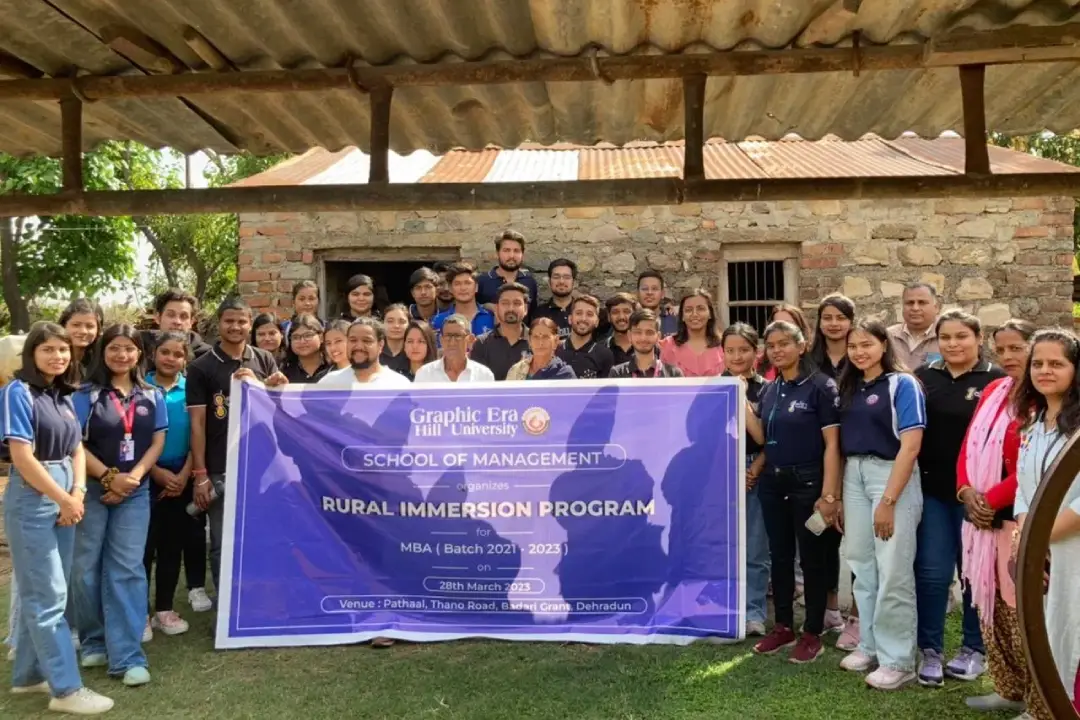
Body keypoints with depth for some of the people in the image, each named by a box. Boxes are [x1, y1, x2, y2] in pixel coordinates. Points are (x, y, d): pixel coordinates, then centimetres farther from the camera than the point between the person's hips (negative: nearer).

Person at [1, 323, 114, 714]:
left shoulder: (64, 396, 10)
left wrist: (77, 493, -6)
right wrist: (64, 500, -12)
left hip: (64, 498, 7)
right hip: (32, 499, -7)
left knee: (38, 592, 14)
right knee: (49, 595, -4)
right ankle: (66, 689, 2)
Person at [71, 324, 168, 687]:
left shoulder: (152, 395, 7)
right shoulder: (86, 394, -1)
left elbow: (157, 442, 4)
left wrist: (133, 478, -9)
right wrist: (109, 477, -14)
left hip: (135, 493, 1)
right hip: (91, 490, -1)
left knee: (127, 569, -2)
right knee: (87, 568, 7)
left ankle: (127, 656, -2)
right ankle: (94, 642, 26)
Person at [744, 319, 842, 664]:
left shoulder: (821, 386, -9)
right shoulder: (768, 389, 9)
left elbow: (832, 444, -12)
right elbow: (760, 436, 5)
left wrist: (828, 494, -17)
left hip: (807, 481, -6)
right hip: (772, 482, 6)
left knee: (812, 558, 5)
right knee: (779, 556, 13)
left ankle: (812, 634, 16)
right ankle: (783, 627, 25)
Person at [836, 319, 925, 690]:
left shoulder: (902, 384, -8)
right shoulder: (849, 387, 10)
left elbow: (910, 446, -14)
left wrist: (888, 500, -17)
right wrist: (836, 493, 6)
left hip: (892, 477, -6)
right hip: (853, 477, 6)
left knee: (893, 571, -2)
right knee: (862, 566, 12)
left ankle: (897, 659, 9)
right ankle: (870, 645, 26)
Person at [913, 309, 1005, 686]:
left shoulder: (996, 380, -4)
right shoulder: (924, 376, 5)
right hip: (932, 489, 2)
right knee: (931, 571, 4)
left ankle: (974, 648, 28)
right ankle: (930, 650, 17)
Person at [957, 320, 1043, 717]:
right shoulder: (992, 392, 13)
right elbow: (968, 447, 12)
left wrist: (991, 500, -13)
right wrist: (966, 491, -3)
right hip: (984, 517, 8)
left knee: (1022, 613, -2)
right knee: (992, 607, 15)